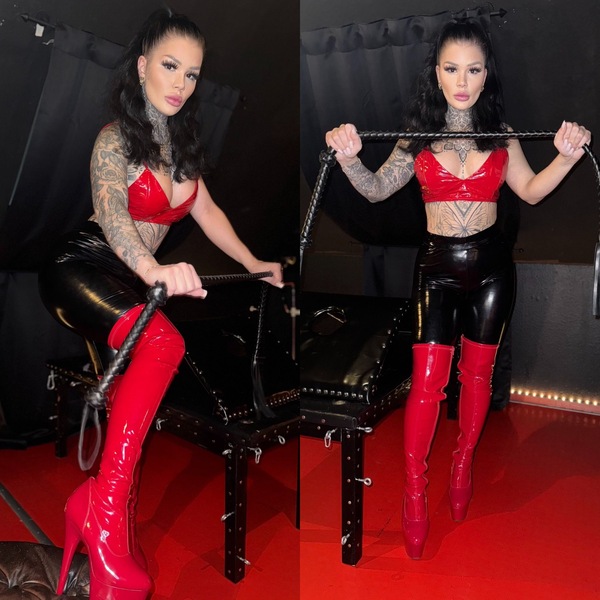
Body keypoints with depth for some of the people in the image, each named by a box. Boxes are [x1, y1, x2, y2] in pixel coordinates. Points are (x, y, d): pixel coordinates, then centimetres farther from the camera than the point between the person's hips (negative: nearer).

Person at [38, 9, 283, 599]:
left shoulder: (180, 141, 11)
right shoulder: (116, 139, -11)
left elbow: (205, 209, 19)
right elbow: (111, 216, -28)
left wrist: (253, 263, 15)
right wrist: (155, 271, -48)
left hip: (126, 279, 8)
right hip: (79, 269, -8)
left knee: (136, 381, -2)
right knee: (162, 342, -33)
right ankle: (103, 508, -30)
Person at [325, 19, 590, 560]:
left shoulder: (501, 133, 4)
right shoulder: (419, 135, 0)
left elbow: (531, 191, 8)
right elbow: (377, 190, -4)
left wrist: (567, 156, -9)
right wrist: (350, 159, -22)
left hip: (491, 263, 2)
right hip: (438, 264, -2)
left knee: (477, 373, 12)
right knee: (428, 380, -5)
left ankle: (463, 465, 35)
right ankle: (414, 491, 12)